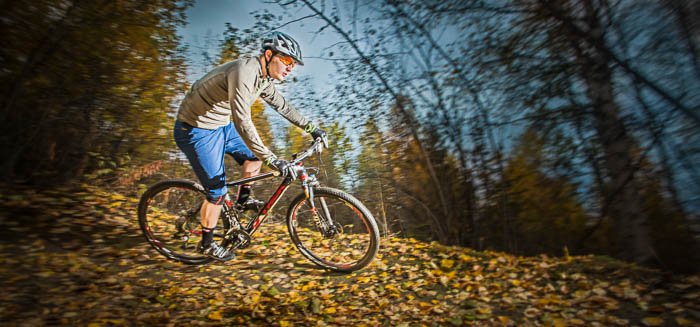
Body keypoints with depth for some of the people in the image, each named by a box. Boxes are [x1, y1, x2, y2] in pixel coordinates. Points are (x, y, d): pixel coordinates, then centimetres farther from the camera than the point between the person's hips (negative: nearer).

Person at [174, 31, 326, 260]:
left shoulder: (264, 77, 0)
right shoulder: (244, 72, -30)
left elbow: (283, 106, 12)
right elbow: (242, 122, -39)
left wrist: (311, 128, 10)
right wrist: (273, 160, -41)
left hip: (220, 125, 9)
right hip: (196, 131, -9)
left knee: (254, 156, 13)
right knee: (218, 192, -4)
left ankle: (243, 199, 31)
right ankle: (206, 243, 18)